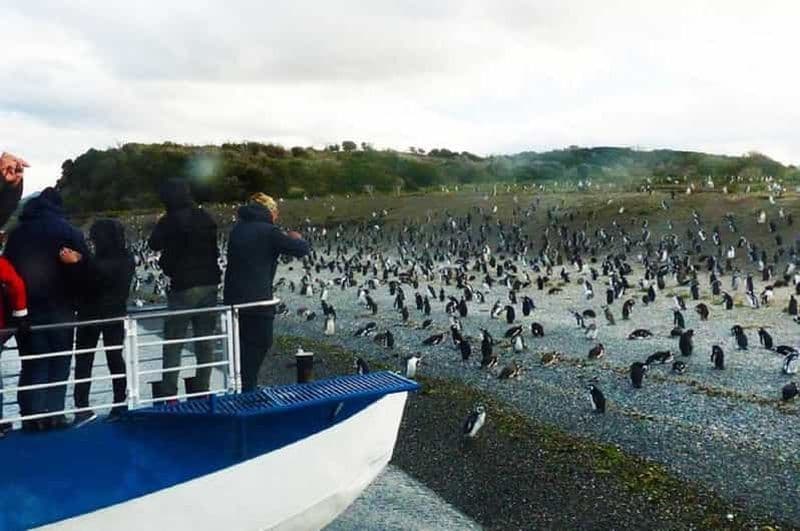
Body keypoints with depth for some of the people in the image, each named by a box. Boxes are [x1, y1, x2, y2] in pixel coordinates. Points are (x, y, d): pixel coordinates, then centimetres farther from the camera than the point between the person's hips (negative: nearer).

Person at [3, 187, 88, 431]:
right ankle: (54, 414, 3)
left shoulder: (17, 232, 6)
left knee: (33, 364, 9)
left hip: (27, 308, 3)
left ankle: (33, 415, 6)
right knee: (59, 363, 6)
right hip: (60, 308, -3)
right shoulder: (69, 231, -6)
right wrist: (73, 296, 8)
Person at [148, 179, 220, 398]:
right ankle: (202, 389, 12)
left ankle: (169, 393, 2)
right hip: (209, 284, 5)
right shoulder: (207, 218, 7)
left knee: (173, 344, 3)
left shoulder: (169, 221, -10)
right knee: (205, 340, 9)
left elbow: (154, 244, 6)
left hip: (183, 287, -5)